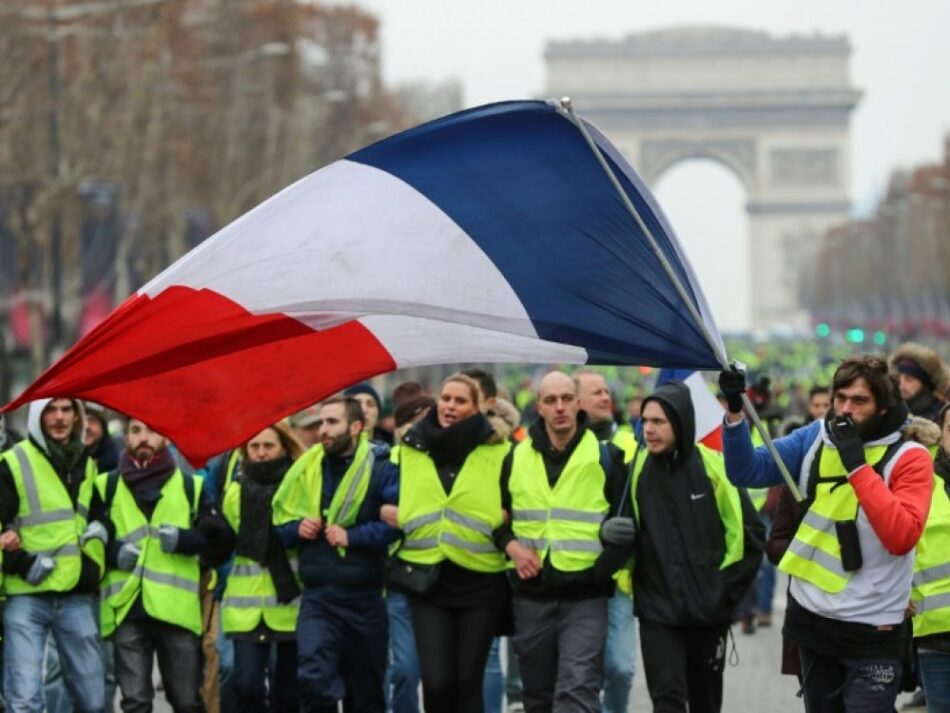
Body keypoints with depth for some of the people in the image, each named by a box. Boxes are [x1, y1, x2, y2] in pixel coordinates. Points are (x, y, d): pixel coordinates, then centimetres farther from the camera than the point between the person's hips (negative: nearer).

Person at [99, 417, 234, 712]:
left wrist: (185, 539, -11)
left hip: (178, 610, 0)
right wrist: (112, 553, -6)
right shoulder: (107, 486, 12)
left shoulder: (190, 486, 12)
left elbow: (220, 541, 6)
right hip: (126, 610, 0)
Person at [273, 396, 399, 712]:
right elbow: (278, 521, 18)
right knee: (313, 676, -21)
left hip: (364, 599, -2)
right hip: (317, 598, 2)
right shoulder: (305, 470, 8)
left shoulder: (381, 469, -5)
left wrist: (353, 536, -19)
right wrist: (296, 529, -3)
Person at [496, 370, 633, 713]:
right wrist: (511, 545, -1)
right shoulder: (516, 457, 8)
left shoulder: (605, 456, 0)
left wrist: (605, 565, -9)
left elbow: (627, 521, 5)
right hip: (531, 594, 4)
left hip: (585, 595, -4)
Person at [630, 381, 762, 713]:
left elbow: (748, 532, -3)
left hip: (708, 610, 0)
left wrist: (728, 589, -4)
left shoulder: (713, 466, -9)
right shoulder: (637, 469, -2)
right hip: (657, 611, 1)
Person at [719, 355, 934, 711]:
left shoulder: (908, 457, -11)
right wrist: (735, 411, -13)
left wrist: (857, 466, -24)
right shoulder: (814, 438, 3)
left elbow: (902, 537, -22)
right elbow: (747, 472, 1)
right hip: (812, 617, 5)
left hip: (871, 631, -5)